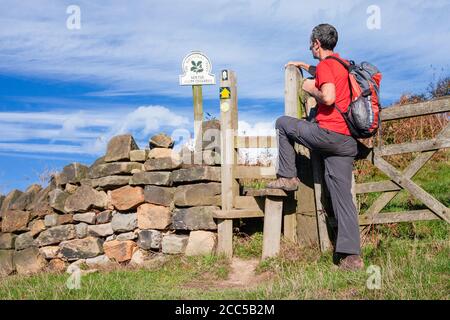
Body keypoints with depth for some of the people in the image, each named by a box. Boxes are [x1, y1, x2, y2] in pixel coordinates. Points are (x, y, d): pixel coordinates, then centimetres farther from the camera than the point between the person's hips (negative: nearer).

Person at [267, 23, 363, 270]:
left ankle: (288, 177, 14)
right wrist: (304, 66, 55)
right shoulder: (343, 65, 22)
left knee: (283, 123, 16)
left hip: (328, 134, -8)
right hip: (347, 141, 8)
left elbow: (328, 97, -22)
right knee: (343, 197, 4)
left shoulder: (325, 65, -6)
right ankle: (351, 256, -1)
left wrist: (311, 89, -3)